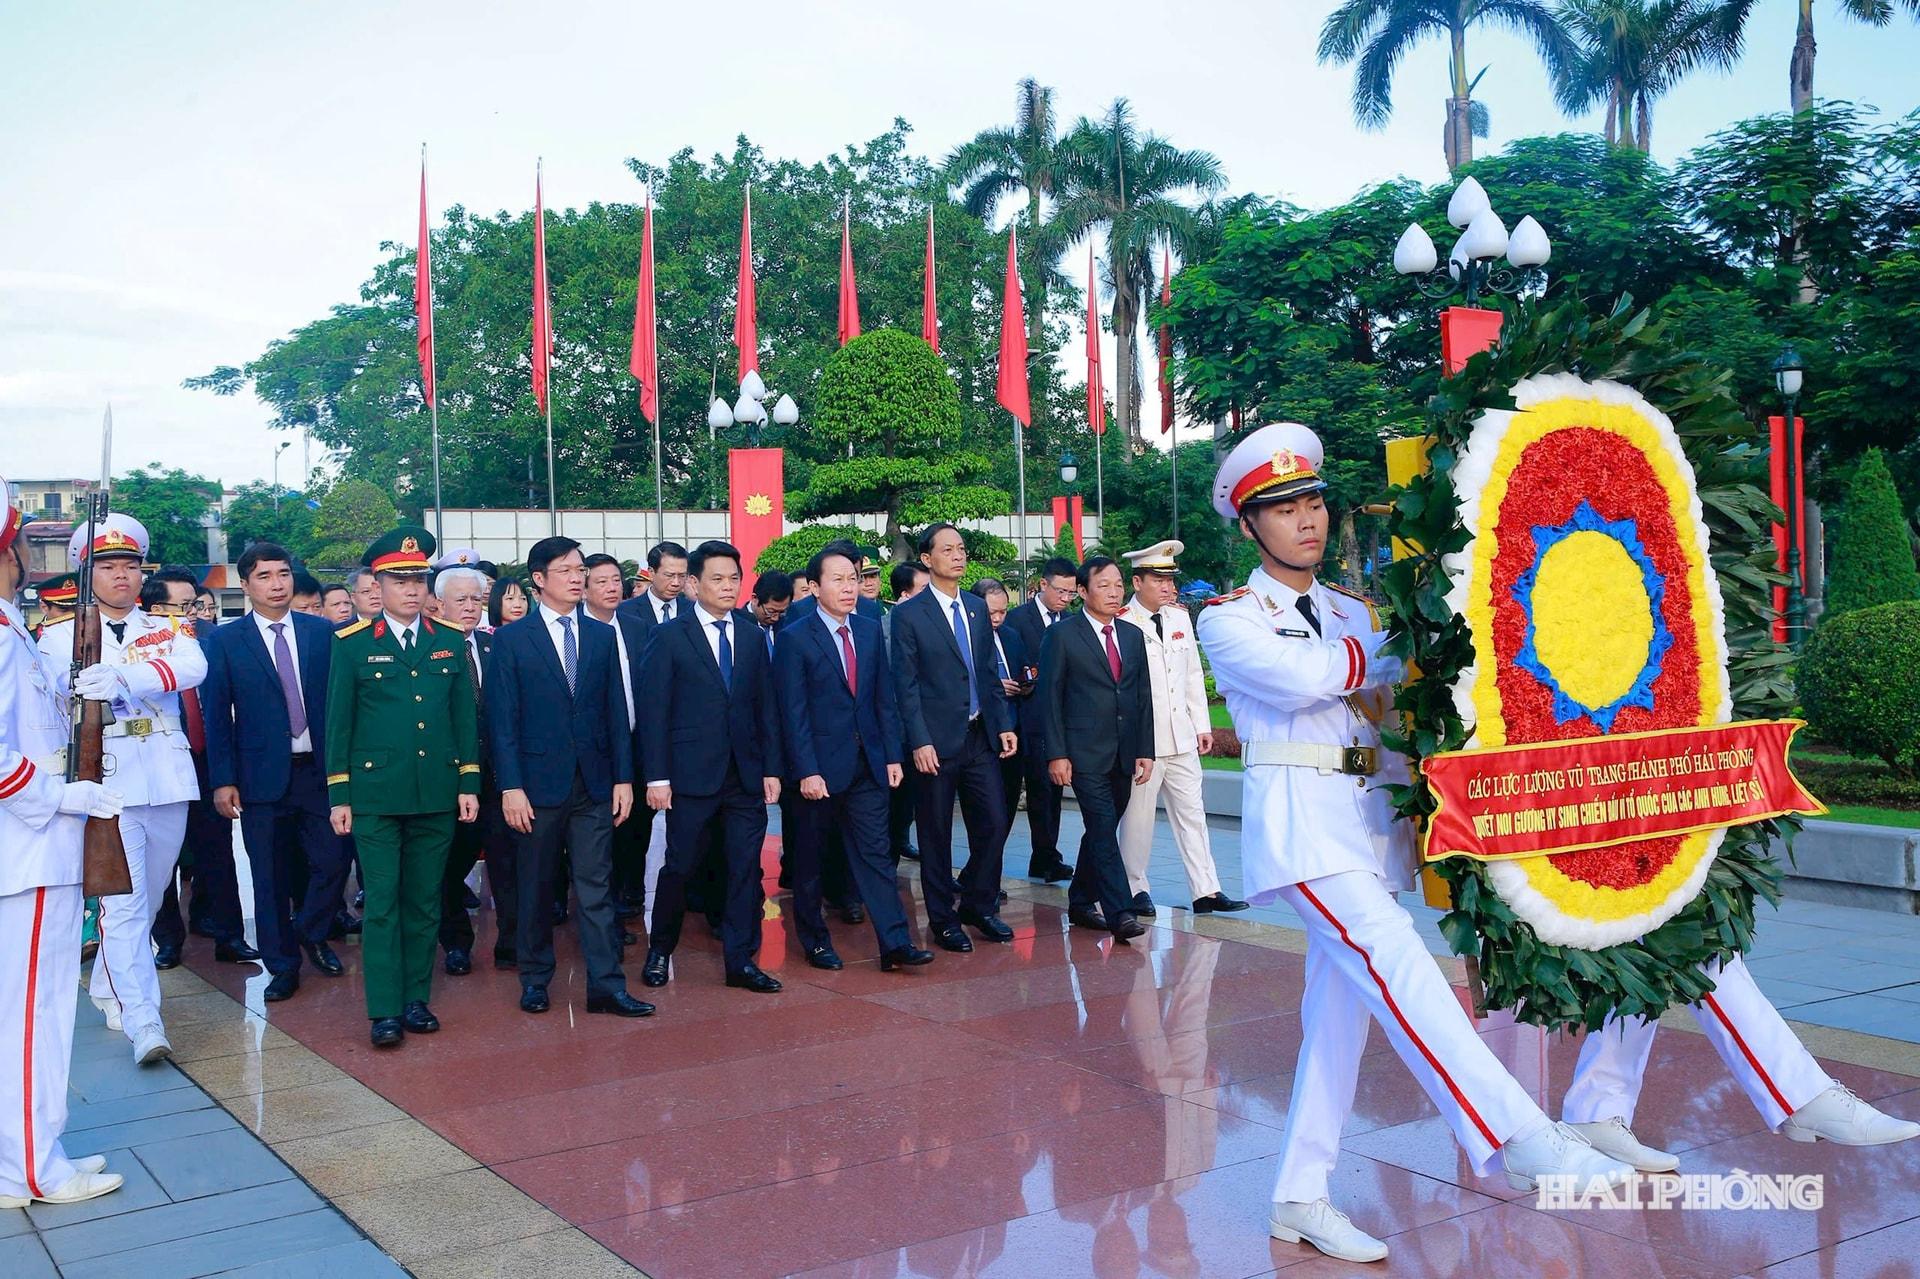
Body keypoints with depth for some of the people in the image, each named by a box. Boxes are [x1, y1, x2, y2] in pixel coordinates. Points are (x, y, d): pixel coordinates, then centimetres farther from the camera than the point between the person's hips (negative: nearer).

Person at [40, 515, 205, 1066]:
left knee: (149, 896, 14)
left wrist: (122, 676, -27)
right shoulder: (61, 637, 7)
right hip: (108, 783, -3)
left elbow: (193, 667, -11)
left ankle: (109, 987, 34)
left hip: (167, 782, 3)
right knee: (123, 902, -8)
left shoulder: (166, 631, 10)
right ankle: (142, 1021, -9)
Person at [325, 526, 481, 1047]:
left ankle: (416, 1000, 18)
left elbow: (465, 717, 10)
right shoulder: (351, 644, 0)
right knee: (382, 903, -1)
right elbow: (338, 724, 1)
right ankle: (384, 1011, 3)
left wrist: (469, 783, 5)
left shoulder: (450, 642, 8)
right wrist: (338, 796, -2)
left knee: (424, 903, 9)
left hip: (437, 793, 3)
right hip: (375, 793, -3)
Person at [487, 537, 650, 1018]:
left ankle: (606, 986, 4)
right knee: (535, 887, 10)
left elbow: (616, 712, 8)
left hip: (594, 782, 2)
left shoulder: (602, 636, 8)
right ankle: (535, 979, 24)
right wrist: (510, 787, -11)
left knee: (596, 886, 2)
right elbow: (502, 720, -5)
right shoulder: (511, 639, -1)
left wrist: (624, 778, 2)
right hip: (538, 781, -2)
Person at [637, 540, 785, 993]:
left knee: (746, 870, 4)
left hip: (746, 776, 4)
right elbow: (653, 712, -5)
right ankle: (660, 951, 26)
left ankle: (742, 961, 14)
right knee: (678, 868, 6)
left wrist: (771, 768, 5)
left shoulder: (751, 636, 9)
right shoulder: (669, 636, -2)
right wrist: (656, 777, -10)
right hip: (691, 775, -3)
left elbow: (765, 707, 10)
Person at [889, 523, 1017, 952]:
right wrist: (919, 742, -15)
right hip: (936, 742, -5)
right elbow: (906, 685, -9)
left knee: (993, 825, 5)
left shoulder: (977, 609, 11)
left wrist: (1004, 724, 6)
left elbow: (988, 674, 15)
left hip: (980, 737, 5)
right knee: (936, 836, 5)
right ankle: (943, 918, 18)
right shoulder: (908, 614, -6)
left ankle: (978, 905, 24)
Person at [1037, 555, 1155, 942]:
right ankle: (1119, 913, -12)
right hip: (1085, 754, -5)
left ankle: (1081, 902, 23)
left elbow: (1144, 696, 13)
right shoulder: (1062, 636, -3)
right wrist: (1056, 754, -10)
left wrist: (1145, 750, 6)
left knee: (1101, 831, 11)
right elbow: (1049, 697, -5)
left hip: (1124, 755, 6)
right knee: (1103, 829, -11)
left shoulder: (1133, 635, 13)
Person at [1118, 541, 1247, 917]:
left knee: (1192, 813, 7)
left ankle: (1206, 890, 10)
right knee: (1138, 816, 3)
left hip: (1182, 737, 6)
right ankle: (1135, 889, 17)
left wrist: (1202, 725, 13)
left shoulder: (1180, 617, 11)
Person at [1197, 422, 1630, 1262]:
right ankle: (1518, 1141, -26)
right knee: (1395, 963, -22)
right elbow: (1304, 678, -16)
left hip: (1369, 814, 6)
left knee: (1340, 1008, 5)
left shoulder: (1353, 613, 20)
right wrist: (1398, 641, -6)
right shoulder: (1229, 619, 1)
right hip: (1299, 815, -6)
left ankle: (1300, 1199, 12)